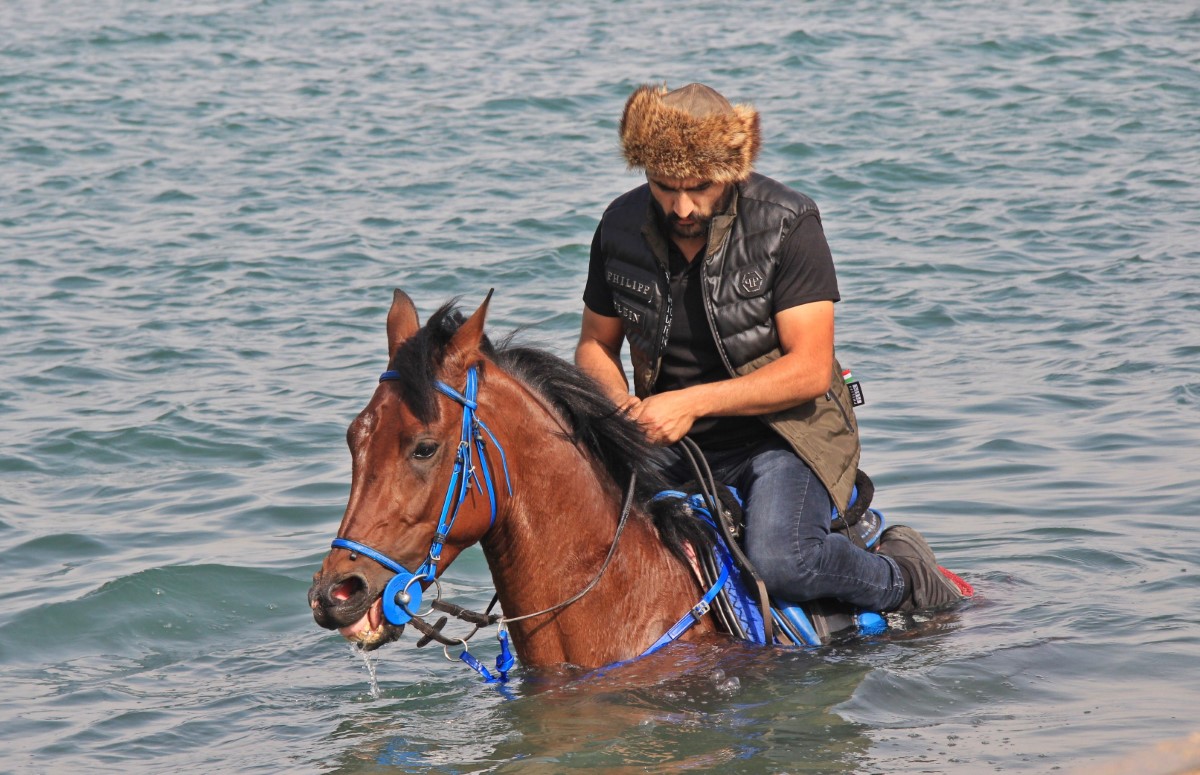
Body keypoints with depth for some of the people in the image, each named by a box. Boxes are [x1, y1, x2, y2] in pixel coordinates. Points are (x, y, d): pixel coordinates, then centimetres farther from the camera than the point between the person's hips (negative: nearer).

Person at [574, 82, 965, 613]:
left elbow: (810, 370, -18)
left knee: (779, 560, -33)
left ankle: (904, 578, -1)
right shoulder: (622, 227, -1)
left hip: (783, 433, -5)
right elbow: (595, 345, 12)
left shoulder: (787, 224, -14)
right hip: (672, 448, 5)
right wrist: (619, 404, -12)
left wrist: (691, 402, -25)